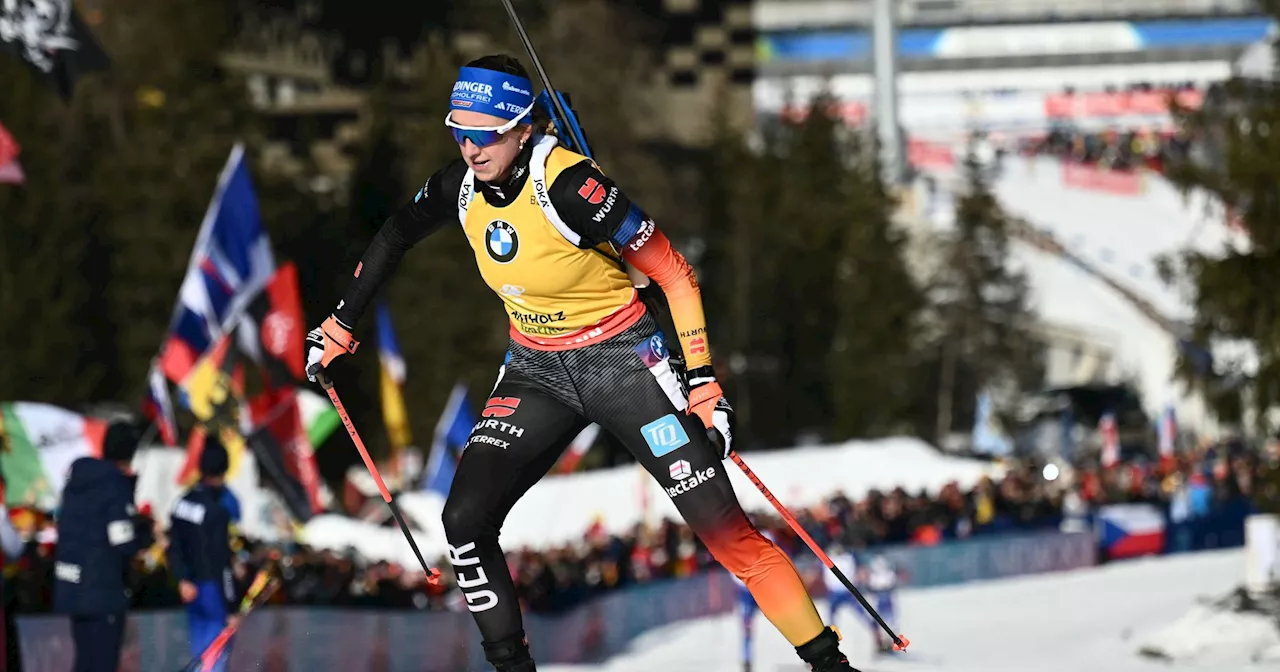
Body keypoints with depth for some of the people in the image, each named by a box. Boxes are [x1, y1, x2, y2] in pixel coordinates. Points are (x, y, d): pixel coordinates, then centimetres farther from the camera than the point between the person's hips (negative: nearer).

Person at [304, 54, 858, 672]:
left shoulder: (568, 186, -26)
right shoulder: (463, 186, -8)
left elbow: (674, 275, -20)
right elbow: (393, 238, 13)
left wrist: (703, 383, -21)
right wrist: (339, 326, 14)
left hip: (623, 359, -6)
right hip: (538, 371, 6)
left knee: (721, 526, -12)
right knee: (464, 520, -10)